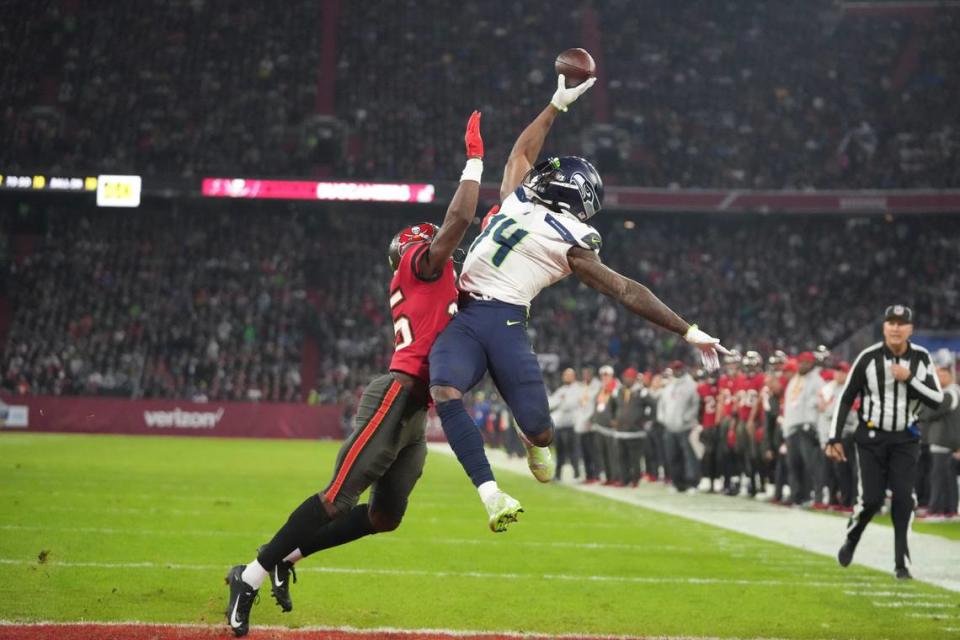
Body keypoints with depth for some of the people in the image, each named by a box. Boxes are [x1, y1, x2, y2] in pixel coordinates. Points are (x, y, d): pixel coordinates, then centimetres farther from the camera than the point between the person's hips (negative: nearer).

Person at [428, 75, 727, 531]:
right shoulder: (515, 200, 20)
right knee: (444, 392, -27)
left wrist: (687, 331, 4)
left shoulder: (571, 246, 8)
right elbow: (520, 151, 37)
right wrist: (556, 106, 43)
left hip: (505, 324, -3)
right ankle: (490, 493, -28)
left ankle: (533, 438, 31)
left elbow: (627, 292, 8)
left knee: (540, 430, -10)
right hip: (462, 320, 3)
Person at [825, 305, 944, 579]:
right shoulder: (868, 358, -10)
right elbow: (846, 398, -3)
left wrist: (909, 379, -20)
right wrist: (835, 438, -5)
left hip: (905, 439, 2)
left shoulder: (921, 358, -4)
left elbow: (937, 399, -6)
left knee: (903, 497, -10)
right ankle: (851, 540, 23)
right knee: (871, 499, -7)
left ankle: (901, 561, -2)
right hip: (871, 437, -2)